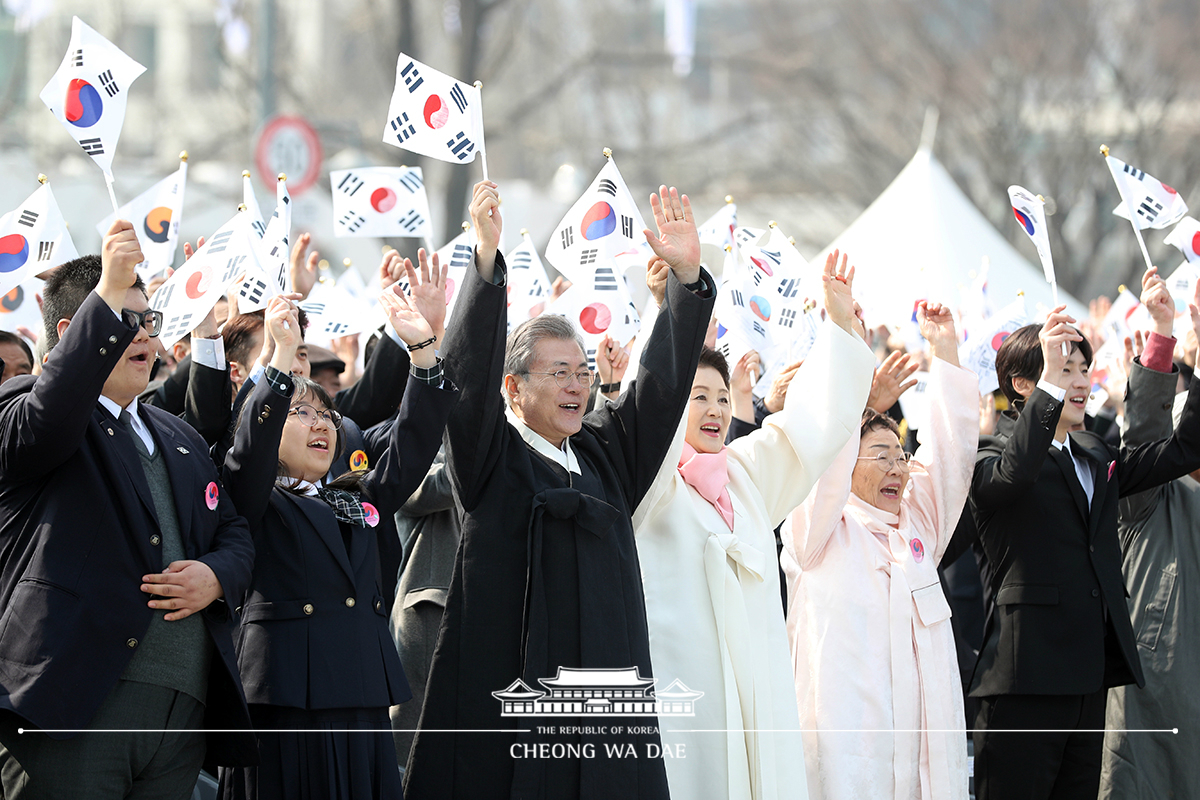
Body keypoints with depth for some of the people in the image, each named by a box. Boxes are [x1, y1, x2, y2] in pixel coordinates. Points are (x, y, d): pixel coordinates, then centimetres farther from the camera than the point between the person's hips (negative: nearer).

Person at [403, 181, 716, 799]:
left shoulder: (605, 452, 16)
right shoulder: (490, 453, 2)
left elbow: (662, 385, 11)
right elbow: (468, 372, -11)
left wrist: (686, 274, 0)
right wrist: (486, 256, -22)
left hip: (607, 683, 5)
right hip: (506, 690, -5)